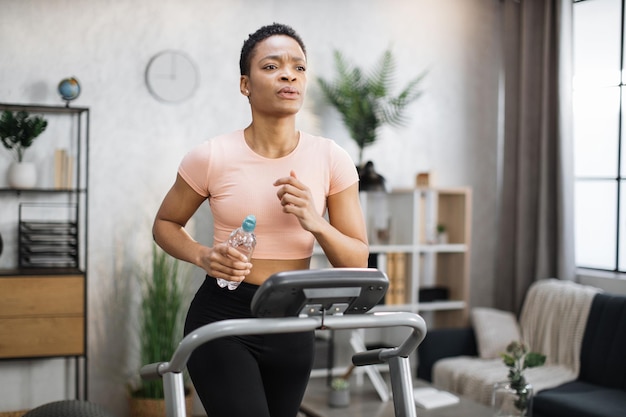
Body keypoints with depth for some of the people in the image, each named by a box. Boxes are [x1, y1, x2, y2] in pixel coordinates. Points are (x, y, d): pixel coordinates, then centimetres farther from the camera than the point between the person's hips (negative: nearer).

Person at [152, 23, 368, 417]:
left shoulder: (332, 159, -6)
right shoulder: (211, 157, -11)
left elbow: (357, 263, -4)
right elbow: (165, 224, 5)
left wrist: (315, 223, -23)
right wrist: (203, 256, -15)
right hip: (222, 318, -3)